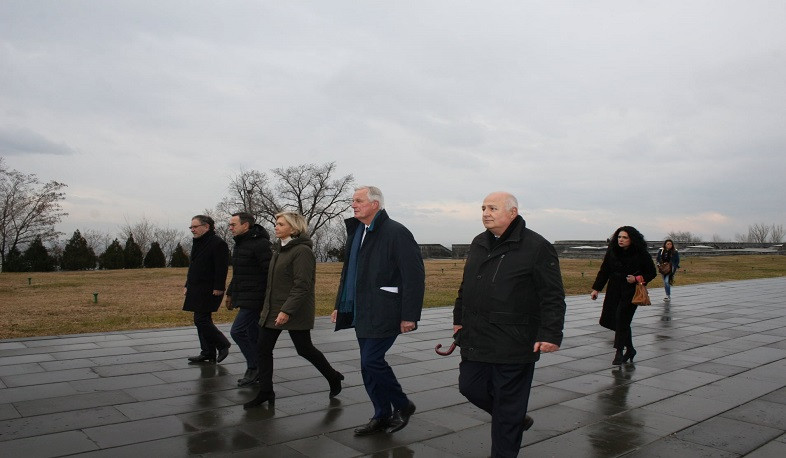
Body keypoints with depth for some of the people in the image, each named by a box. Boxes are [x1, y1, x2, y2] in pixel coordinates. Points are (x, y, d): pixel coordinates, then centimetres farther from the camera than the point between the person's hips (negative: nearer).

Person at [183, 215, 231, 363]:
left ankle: (223, 345, 4)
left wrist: (218, 288, -22)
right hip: (197, 289, 10)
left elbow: (222, 268, -19)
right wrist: (187, 285, 21)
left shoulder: (218, 244, -14)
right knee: (202, 320, 11)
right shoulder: (198, 243, 17)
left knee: (201, 320, -10)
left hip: (209, 290, -10)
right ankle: (208, 353, 18)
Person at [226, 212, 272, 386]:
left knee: (237, 331, -11)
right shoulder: (240, 244, 16)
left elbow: (270, 272, -20)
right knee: (253, 335, 12)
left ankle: (253, 367, 1)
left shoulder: (260, 244, -16)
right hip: (244, 299, 10)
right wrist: (230, 293, 25)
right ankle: (259, 371, 20)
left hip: (255, 298, -10)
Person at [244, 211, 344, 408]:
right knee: (263, 348, 4)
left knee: (305, 349, 4)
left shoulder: (302, 251, -17)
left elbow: (302, 285, -22)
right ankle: (265, 392, 15)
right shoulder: (279, 248, 12)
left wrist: (287, 310, -26)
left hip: (294, 311, -8)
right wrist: (268, 306, 19)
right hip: (272, 309, 9)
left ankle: (333, 378, 26)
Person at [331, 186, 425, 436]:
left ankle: (403, 405, 14)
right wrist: (340, 305, 19)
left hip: (384, 312, -8)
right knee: (369, 364, 12)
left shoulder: (396, 233, -13)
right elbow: (348, 271, 22)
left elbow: (414, 276, -16)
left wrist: (409, 316, -19)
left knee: (371, 361, -9)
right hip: (361, 312, 8)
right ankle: (382, 416, 27)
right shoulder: (356, 231, 13)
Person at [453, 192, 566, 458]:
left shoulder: (536, 247, -10)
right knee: (470, 387, 13)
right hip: (476, 340, 7)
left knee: (508, 403, 4)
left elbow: (553, 296, -11)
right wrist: (459, 318, 21)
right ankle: (516, 420, 37)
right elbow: (466, 286, 22)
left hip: (513, 345, -7)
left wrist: (551, 334, -17)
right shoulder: (478, 244, 12)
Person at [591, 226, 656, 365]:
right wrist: (596, 288, 5)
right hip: (614, 291, 5)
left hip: (631, 292, -4)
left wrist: (637, 278, -15)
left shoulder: (641, 254, -6)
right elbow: (604, 271, 9)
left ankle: (619, 352, 1)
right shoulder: (611, 252, 3)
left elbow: (652, 273, 2)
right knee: (610, 320, 4)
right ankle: (630, 349, 23)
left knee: (622, 319, -11)